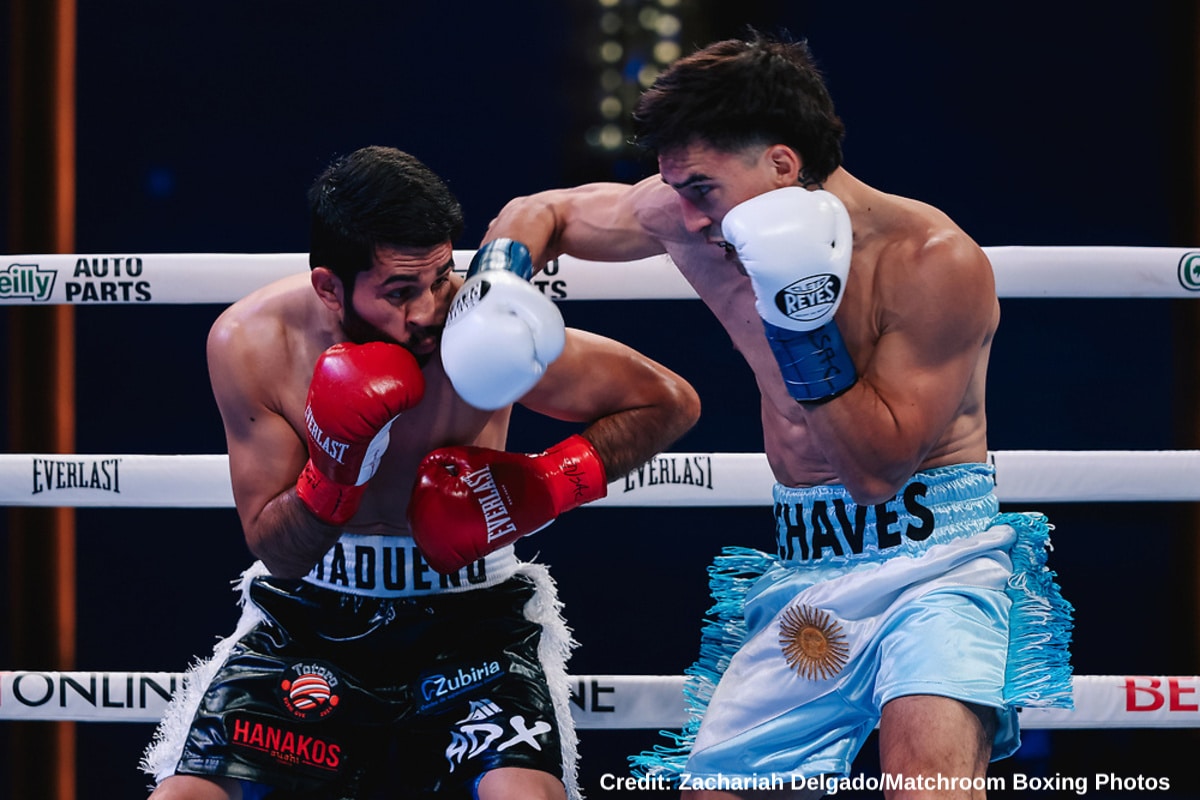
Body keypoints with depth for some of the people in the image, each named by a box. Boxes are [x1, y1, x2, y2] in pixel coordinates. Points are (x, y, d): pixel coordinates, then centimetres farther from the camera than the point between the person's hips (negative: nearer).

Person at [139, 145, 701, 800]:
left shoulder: (484, 333, -19)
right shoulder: (248, 344, -14)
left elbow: (671, 403, -5)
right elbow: (277, 553, -8)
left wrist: (547, 486, -18)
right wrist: (336, 467, -28)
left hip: (467, 622, -2)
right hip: (308, 623, 2)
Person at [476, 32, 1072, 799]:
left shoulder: (936, 262, -17)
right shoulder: (690, 217, 0)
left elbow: (879, 468, -16)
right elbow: (538, 213, 16)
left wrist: (805, 324, -23)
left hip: (936, 556, -6)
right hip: (804, 575, 6)